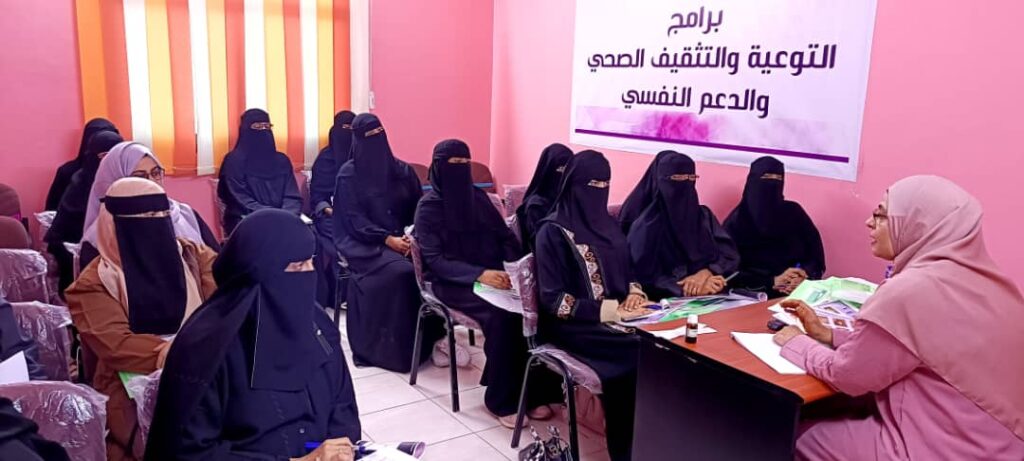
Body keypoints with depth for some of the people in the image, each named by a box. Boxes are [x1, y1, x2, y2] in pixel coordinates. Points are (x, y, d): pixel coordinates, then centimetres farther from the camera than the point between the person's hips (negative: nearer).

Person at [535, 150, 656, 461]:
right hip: (574, 325, -6)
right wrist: (611, 309, -20)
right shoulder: (554, 232, -8)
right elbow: (553, 300, -14)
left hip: (618, 318, 6)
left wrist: (634, 294, -4)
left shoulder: (607, 225, 12)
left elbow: (626, 272, 20)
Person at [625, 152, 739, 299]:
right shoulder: (647, 225, -5)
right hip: (670, 301, -3)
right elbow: (646, 278, -10)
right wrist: (686, 288, -16)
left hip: (711, 298, 3)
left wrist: (705, 273, -15)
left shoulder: (704, 214, 11)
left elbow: (730, 254, 2)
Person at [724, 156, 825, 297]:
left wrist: (804, 276, -11)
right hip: (757, 294, -3)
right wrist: (772, 282, -15)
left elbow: (816, 252, 8)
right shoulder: (736, 222, 2)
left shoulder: (793, 211, 10)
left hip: (800, 289, 3)